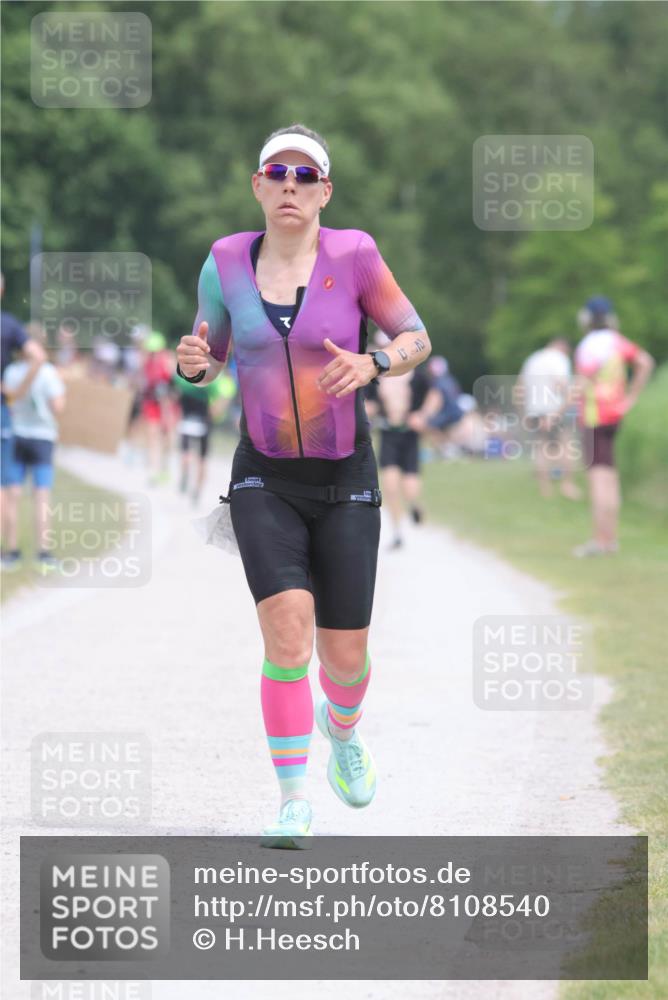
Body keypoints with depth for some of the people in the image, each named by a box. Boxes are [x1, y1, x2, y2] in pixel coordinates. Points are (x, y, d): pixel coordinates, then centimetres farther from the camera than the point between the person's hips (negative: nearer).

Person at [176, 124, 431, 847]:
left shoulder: (352, 255, -8)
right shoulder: (226, 262, -2)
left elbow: (417, 339, 1)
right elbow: (211, 350, 11)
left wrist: (370, 366, -20)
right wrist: (195, 363, -12)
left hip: (346, 478, 0)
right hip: (265, 481, 0)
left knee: (344, 654, 4)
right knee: (287, 629, -20)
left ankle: (342, 727, 42)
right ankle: (293, 801, -11)